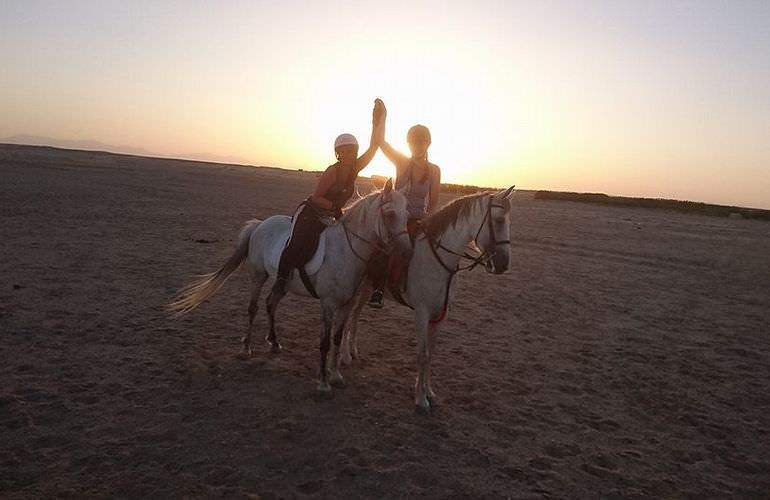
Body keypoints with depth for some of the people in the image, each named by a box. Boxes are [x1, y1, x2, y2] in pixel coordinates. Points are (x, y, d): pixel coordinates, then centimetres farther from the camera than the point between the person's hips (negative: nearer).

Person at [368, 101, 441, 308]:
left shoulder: (434, 170, 4)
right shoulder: (402, 162, 3)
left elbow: (433, 203, 7)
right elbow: (381, 142, -4)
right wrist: (382, 117, -8)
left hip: (419, 221, 1)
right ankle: (377, 288, -14)